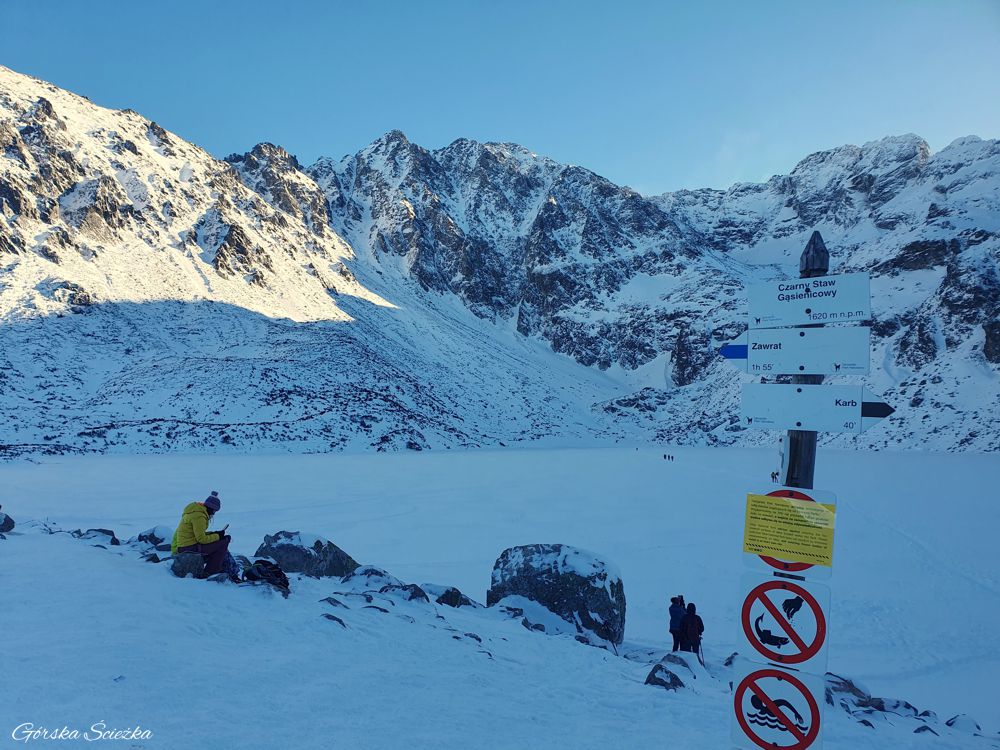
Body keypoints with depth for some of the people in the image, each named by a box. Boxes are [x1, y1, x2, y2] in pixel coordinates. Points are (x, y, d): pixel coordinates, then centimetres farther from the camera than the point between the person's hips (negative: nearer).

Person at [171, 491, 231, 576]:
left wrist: (213, 534, 8)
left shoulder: (196, 511, 13)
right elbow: (202, 539, -20)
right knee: (224, 541, -13)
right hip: (190, 548, -10)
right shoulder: (198, 516, -18)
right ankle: (208, 572, -9)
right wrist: (217, 536, -9)